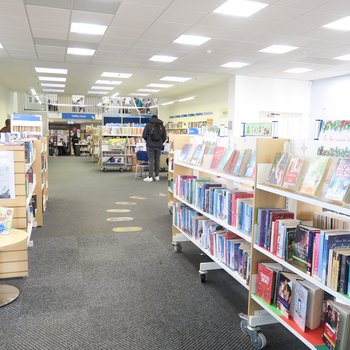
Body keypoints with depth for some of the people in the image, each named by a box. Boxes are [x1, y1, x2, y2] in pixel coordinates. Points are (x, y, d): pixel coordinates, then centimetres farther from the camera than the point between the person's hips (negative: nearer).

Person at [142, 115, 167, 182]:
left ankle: (150, 177, -3)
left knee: (151, 160, -2)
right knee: (157, 161, 10)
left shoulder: (148, 125, -2)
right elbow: (164, 137, 6)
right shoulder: (162, 126, 6)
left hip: (150, 145, -3)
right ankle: (157, 176, 14)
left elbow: (144, 135, -4)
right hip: (159, 146, 3)